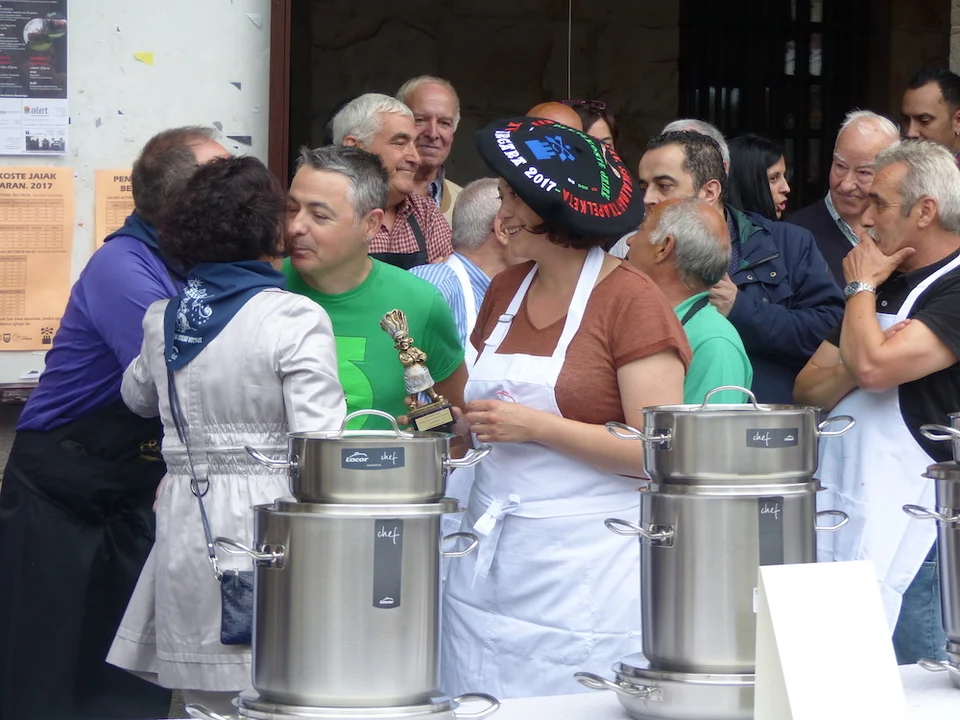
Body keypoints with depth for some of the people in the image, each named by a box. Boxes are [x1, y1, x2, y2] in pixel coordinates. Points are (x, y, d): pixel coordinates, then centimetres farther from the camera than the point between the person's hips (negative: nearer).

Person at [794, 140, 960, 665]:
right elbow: (807, 390, 15)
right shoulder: (886, 285, 18)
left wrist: (862, 286, -5)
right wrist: (855, 367, -8)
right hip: (838, 528, 8)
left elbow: (873, 366, -24)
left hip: (909, 540, -8)